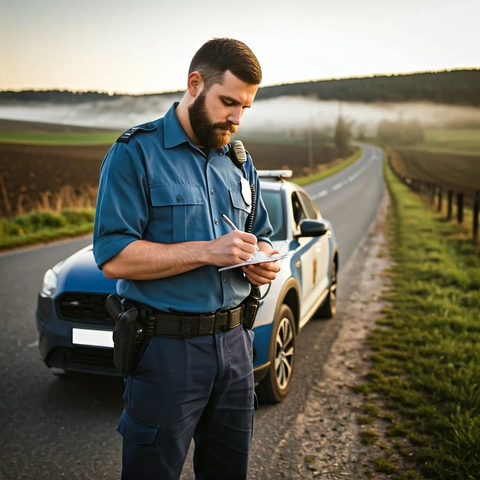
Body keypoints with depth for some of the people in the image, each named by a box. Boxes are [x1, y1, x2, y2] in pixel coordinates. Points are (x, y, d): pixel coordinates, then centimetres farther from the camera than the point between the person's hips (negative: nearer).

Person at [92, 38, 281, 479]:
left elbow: (261, 236, 22)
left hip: (234, 343, 6)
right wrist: (208, 251, -22)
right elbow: (114, 257, -17)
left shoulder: (239, 163, 12)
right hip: (166, 347, -6)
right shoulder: (135, 154, -9)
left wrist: (264, 262, -2)